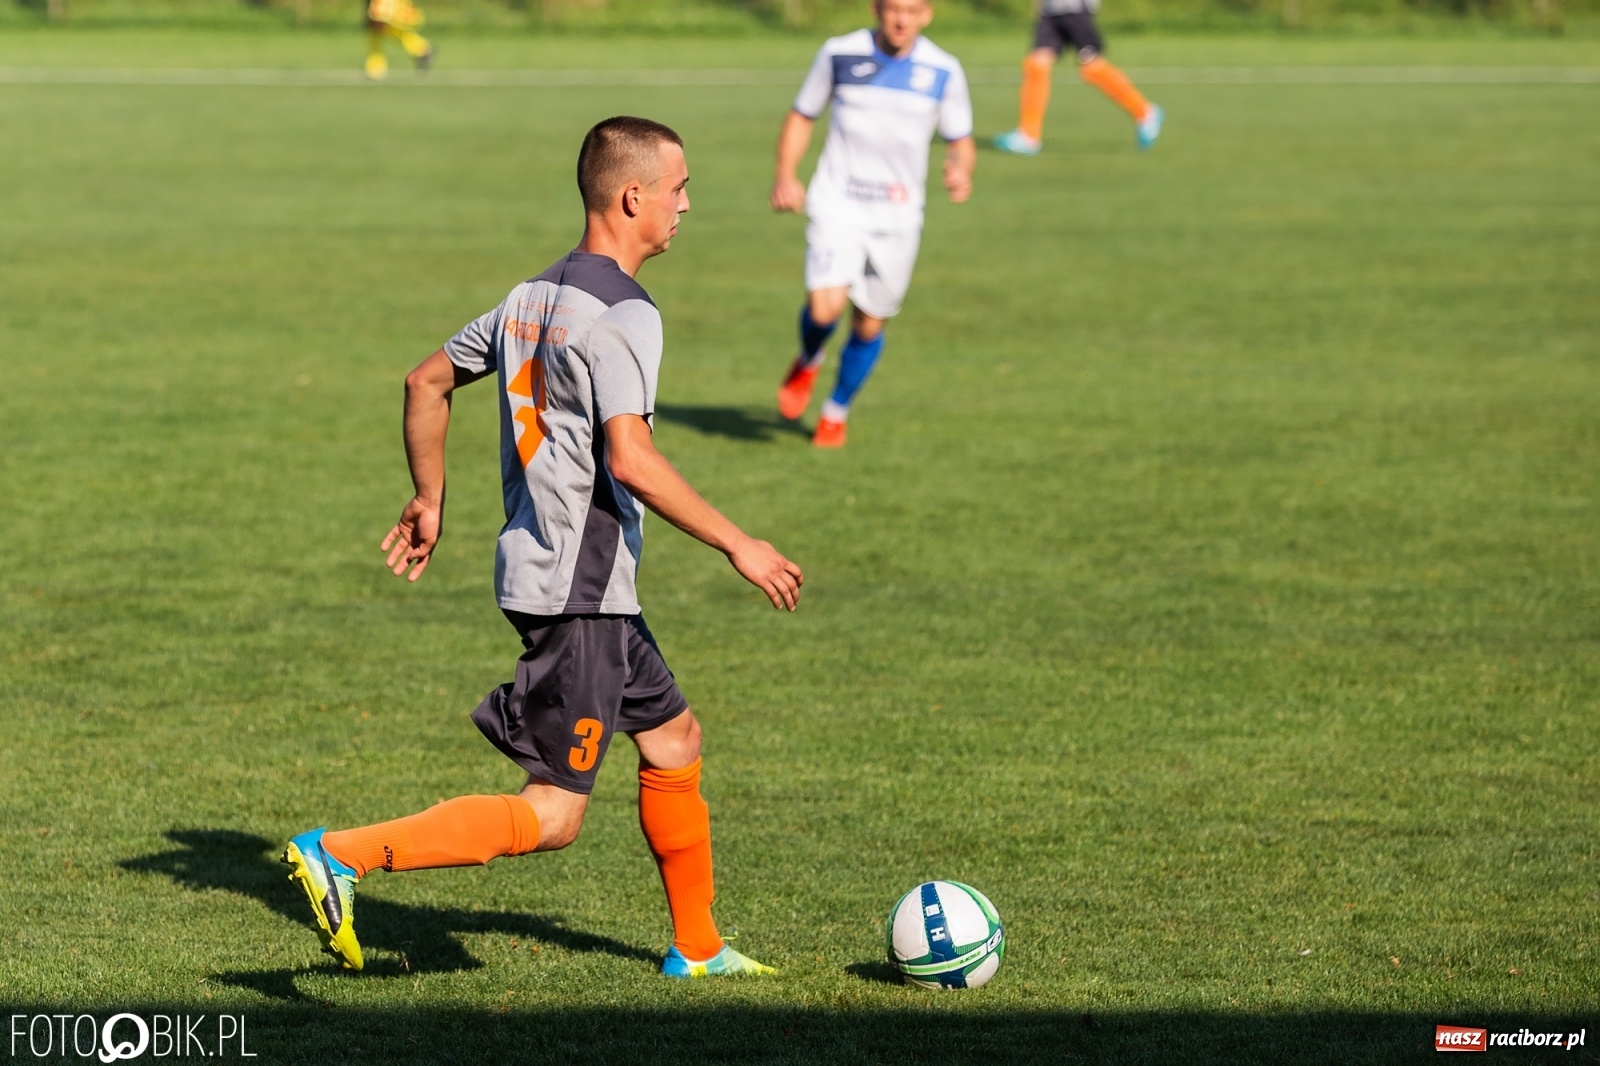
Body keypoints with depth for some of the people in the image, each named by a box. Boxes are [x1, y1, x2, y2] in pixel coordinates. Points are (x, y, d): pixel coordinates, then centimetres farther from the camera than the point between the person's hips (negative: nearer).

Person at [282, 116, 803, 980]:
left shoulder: (533, 297, 11)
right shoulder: (623, 313, -17)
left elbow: (426, 381, 19)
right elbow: (630, 460, -25)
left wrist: (429, 502, 29)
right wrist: (737, 545, -17)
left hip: (537, 568, 10)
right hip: (579, 590, -10)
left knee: (671, 735, 21)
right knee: (550, 816, -8)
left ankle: (698, 949, 31)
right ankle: (340, 855, -15)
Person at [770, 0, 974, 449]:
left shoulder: (943, 71, -2)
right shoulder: (838, 54, -3)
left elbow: (960, 140, 7)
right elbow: (802, 116, 9)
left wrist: (961, 171, -17)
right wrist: (785, 175, -5)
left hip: (898, 214, 2)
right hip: (837, 204, -2)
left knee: (870, 324, 8)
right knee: (824, 307, -19)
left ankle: (836, 413, 33)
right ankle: (808, 362, 17)